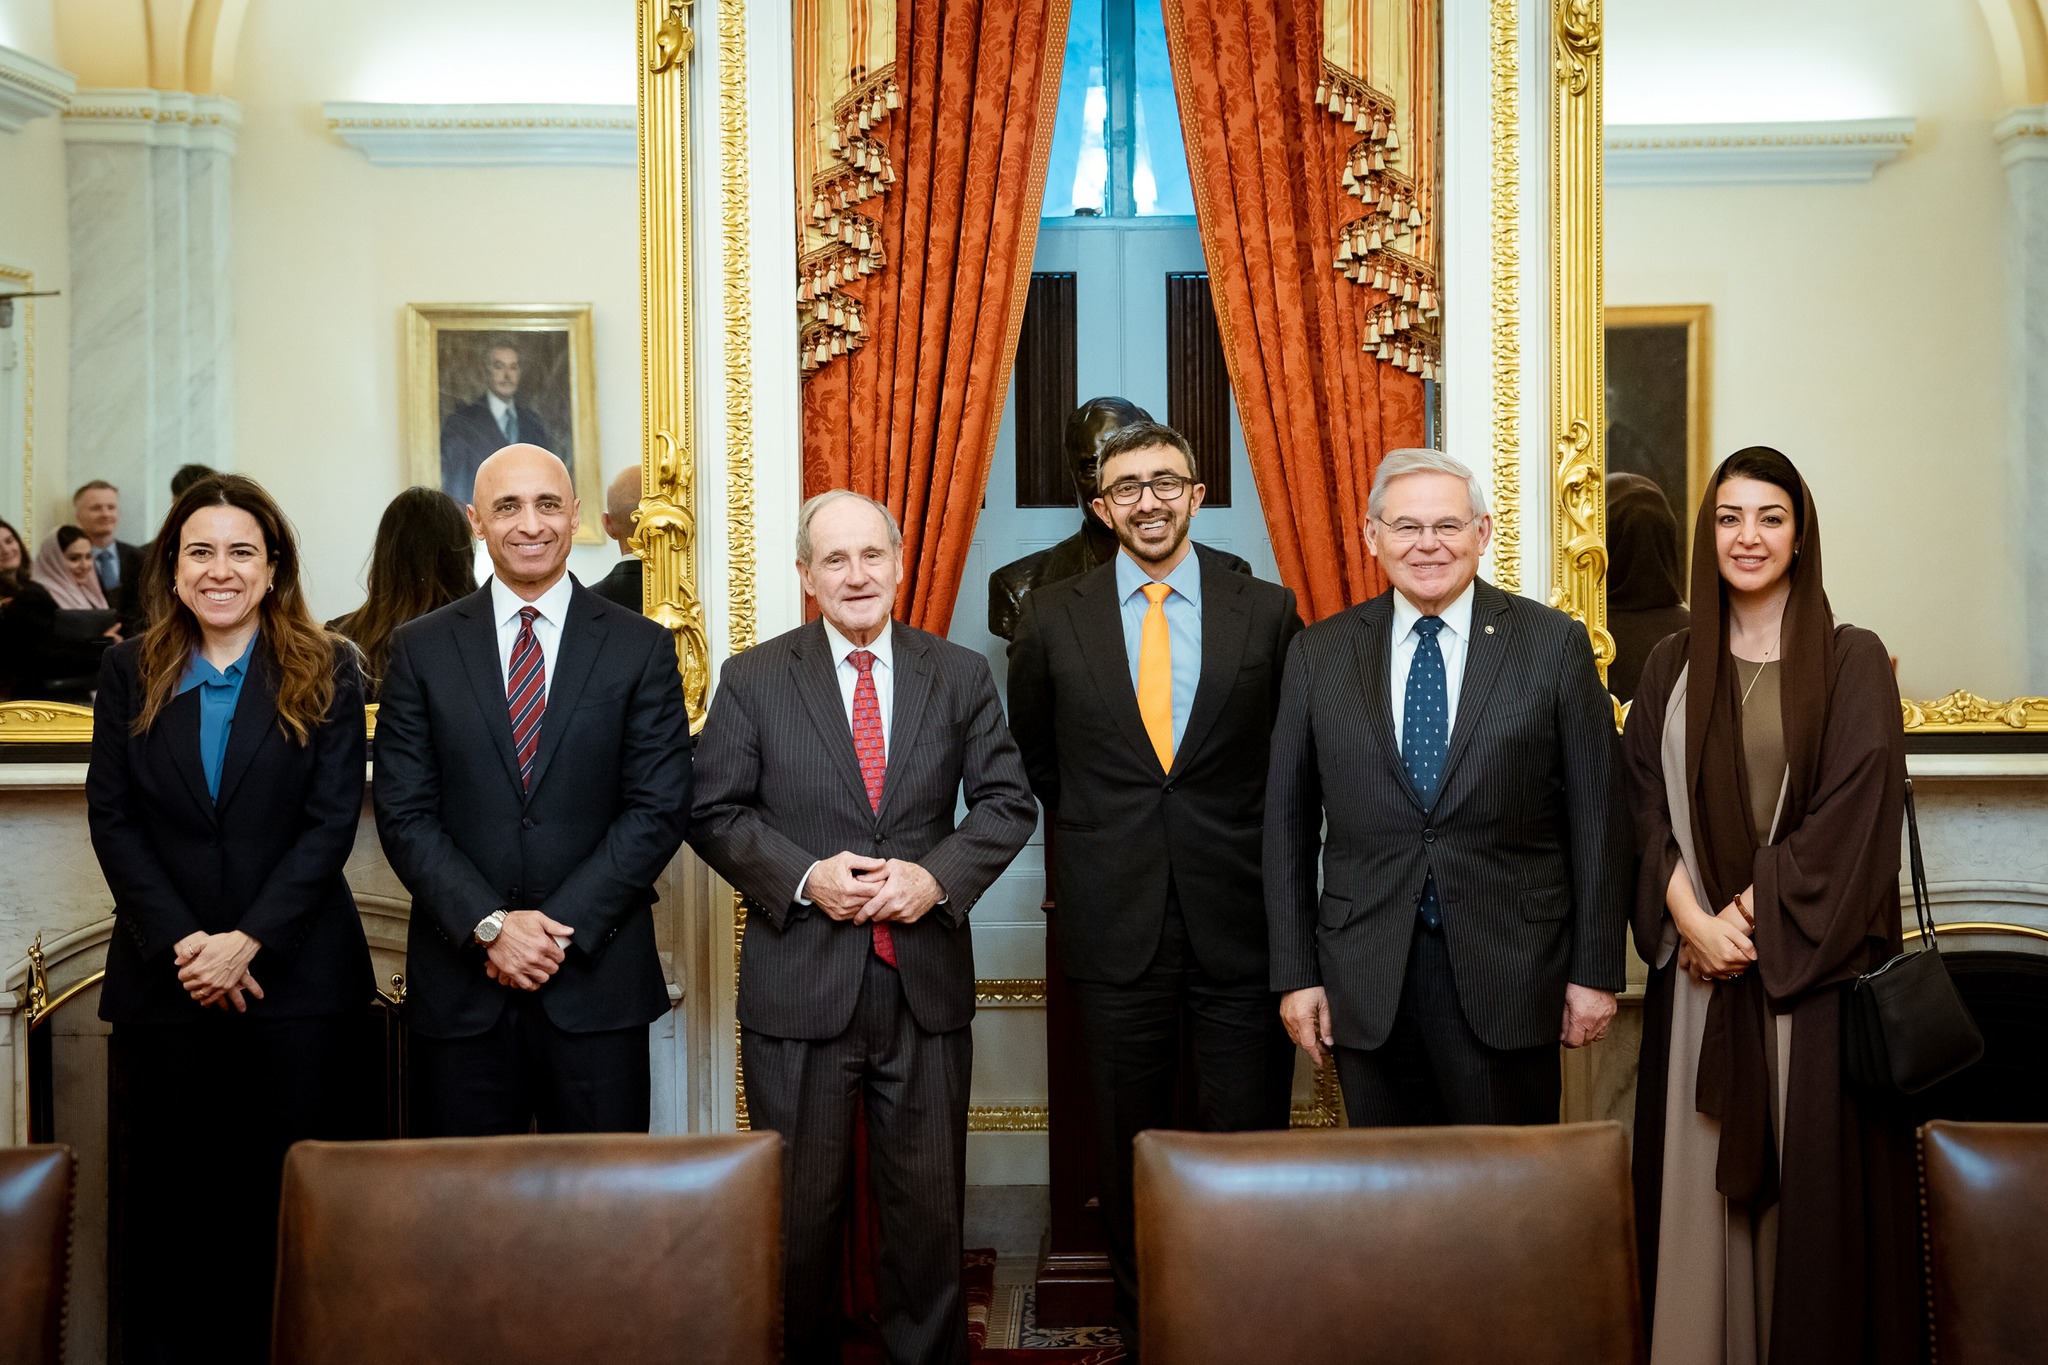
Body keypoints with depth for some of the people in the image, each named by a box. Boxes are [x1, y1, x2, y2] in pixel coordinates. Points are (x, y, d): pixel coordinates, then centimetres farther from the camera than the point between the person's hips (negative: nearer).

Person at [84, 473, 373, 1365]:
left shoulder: (325, 674, 2)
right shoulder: (129, 673, 9)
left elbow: (332, 823, -4)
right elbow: (111, 821, 3)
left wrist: (247, 942, -13)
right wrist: (180, 942, -9)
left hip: (295, 976, -2)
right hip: (164, 979, 2)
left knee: (294, 1206, 1)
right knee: (166, 1199, 6)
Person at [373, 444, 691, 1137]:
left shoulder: (642, 648, 3)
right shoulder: (421, 649, 6)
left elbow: (659, 808, -3)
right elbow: (404, 813, 0)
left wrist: (561, 924, -11)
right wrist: (490, 924, -12)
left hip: (597, 975, 0)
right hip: (459, 981, 1)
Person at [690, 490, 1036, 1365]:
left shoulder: (961, 677, 6)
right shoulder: (753, 679, 2)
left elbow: (1006, 801, 4)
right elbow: (714, 812, 0)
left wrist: (937, 875, -13)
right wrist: (805, 877, -15)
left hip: (927, 987, 1)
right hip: (799, 988, -1)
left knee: (928, 1203, 10)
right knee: (799, 1206, 9)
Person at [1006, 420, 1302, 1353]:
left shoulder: (1267, 612, 1)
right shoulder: (1053, 618, 3)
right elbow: (1030, 751, 17)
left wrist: (1240, 838, 7)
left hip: (1240, 920, 0)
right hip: (1115, 919, 1)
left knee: (1251, 1138, 4)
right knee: (1130, 1145, 10)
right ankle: (1142, 1328, 24)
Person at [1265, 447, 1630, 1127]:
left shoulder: (1554, 643, 0)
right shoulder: (1319, 653, 5)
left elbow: (1598, 818, 1)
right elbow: (1288, 822, 7)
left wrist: (1594, 972, -1)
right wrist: (1297, 973, 3)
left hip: (1509, 975, -1)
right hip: (1367, 981, 2)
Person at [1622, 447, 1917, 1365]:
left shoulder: (1852, 663, 0)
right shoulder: (1671, 669, 10)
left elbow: (1852, 815, -8)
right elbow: (1646, 807, 4)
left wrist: (1753, 915, -12)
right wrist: (1691, 917, -10)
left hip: (1813, 967, -3)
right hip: (1697, 961, 3)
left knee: (1813, 1178, 1)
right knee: (1699, 1178, 5)